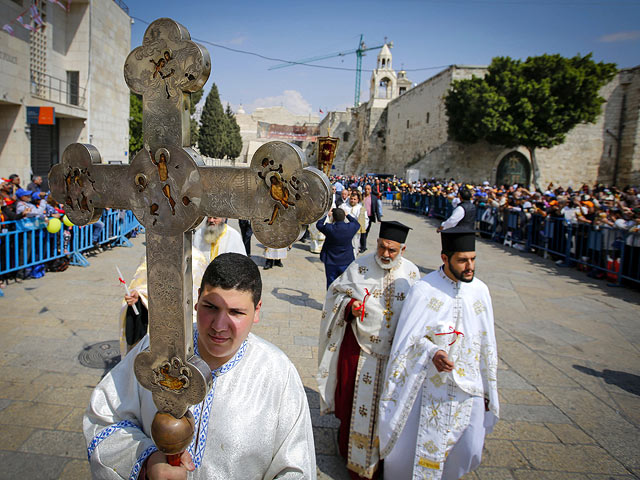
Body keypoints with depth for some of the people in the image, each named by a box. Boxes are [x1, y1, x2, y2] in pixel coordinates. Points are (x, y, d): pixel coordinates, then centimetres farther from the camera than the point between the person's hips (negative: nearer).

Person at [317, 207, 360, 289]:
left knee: (331, 284, 12)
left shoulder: (329, 228, -19)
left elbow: (318, 224, 1)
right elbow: (357, 223, 12)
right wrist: (347, 215, 17)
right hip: (346, 262, 2)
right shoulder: (351, 227, -13)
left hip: (331, 263, -2)